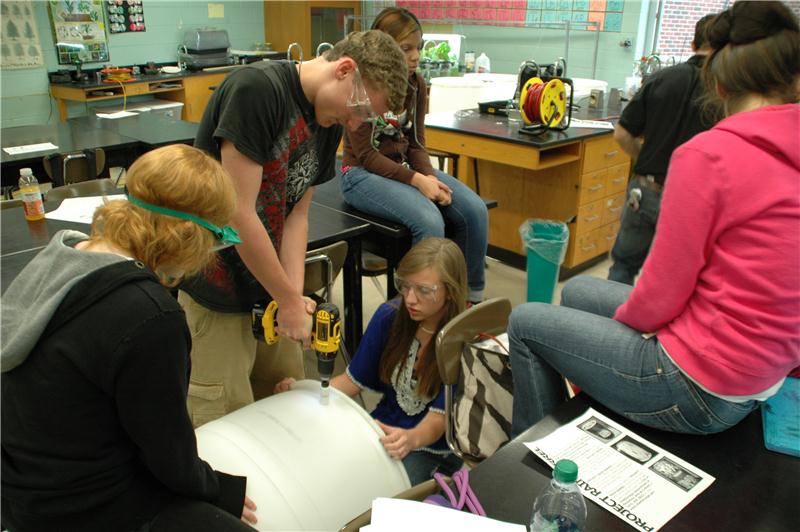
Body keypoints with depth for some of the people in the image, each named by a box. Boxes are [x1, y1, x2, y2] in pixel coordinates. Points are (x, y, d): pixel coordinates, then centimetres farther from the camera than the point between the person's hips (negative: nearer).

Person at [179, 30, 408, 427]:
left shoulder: (329, 121, 4)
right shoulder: (255, 87, -22)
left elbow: (297, 214, 3)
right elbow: (237, 213, -24)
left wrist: (295, 294, -9)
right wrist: (289, 301, -17)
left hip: (270, 282, 7)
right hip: (217, 286, -7)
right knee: (227, 417, 1)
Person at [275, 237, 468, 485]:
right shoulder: (389, 316, -6)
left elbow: (439, 418, -21)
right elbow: (355, 380, 3)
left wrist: (410, 438, -44)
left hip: (433, 445, -4)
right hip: (384, 428, 4)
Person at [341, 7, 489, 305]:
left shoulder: (416, 84, 4)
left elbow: (416, 143, 7)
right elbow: (366, 154, -15)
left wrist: (429, 175, -14)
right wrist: (416, 180, -25)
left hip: (406, 166, 6)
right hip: (363, 174, -6)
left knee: (475, 210, -16)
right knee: (429, 220, -33)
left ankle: (472, 296, -1)